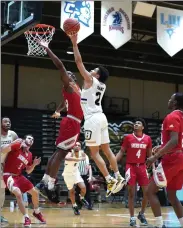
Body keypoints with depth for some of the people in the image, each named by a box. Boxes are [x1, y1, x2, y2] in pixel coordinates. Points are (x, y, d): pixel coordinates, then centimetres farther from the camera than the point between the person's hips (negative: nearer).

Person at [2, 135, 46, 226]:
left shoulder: (29, 155, 8)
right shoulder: (17, 146, -12)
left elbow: (28, 171, 16)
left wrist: (34, 164, -2)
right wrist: (15, 143, -31)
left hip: (19, 176, 8)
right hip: (9, 175, -8)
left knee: (35, 192, 10)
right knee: (18, 194, -29)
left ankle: (37, 212, 34)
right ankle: (26, 218, -19)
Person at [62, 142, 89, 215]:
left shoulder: (81, 153, -11)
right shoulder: (71, 153, -28)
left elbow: (84, 157, 15)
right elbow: (66, 158, -54)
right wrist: (77, 159, -62)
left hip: (76, 172, 4)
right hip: (68, 174, -4)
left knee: (83, 187, -13)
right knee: (72, 191, 6)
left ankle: (82, 199, 18)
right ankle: (74, 206, 27)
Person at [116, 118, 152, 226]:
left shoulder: (148, 138, 3)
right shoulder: (128, 137, -2)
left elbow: (149, 154, 12)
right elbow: (122, 151, 2)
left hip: (142, 166, 2)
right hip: (131, 166, -2)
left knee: (147, 192, 0)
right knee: (131, 193, -2)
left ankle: (142, 214, 21)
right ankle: (132, 217, 6)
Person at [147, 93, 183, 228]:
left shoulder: (172, 117, -12)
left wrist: (155, 156, -26)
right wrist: (161, 148, 30)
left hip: (172, 160, -9)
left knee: (151, 191, -4)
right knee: (172, 195, 16)